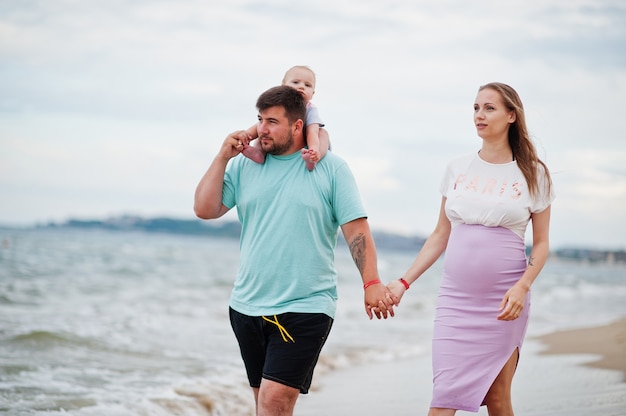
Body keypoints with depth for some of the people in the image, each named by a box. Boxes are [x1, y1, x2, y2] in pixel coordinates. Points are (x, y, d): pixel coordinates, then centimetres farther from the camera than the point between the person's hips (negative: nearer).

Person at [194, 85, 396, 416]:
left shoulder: (331, 168, -1)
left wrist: (372, 283, -12)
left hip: (306, 306, -4)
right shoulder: (244, 165, 7)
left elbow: (356, 229, -4)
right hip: (247, 306, 5)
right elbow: (205, 210, 2)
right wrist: (223, 157, -2)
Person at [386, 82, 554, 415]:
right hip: (455, 297, 2)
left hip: (503, 300, -2)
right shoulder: (458, 169, 9)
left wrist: (522, 287, -14)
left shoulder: (532, 174, 3)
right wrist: (404, 282, 8)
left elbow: (541, 243, 3)